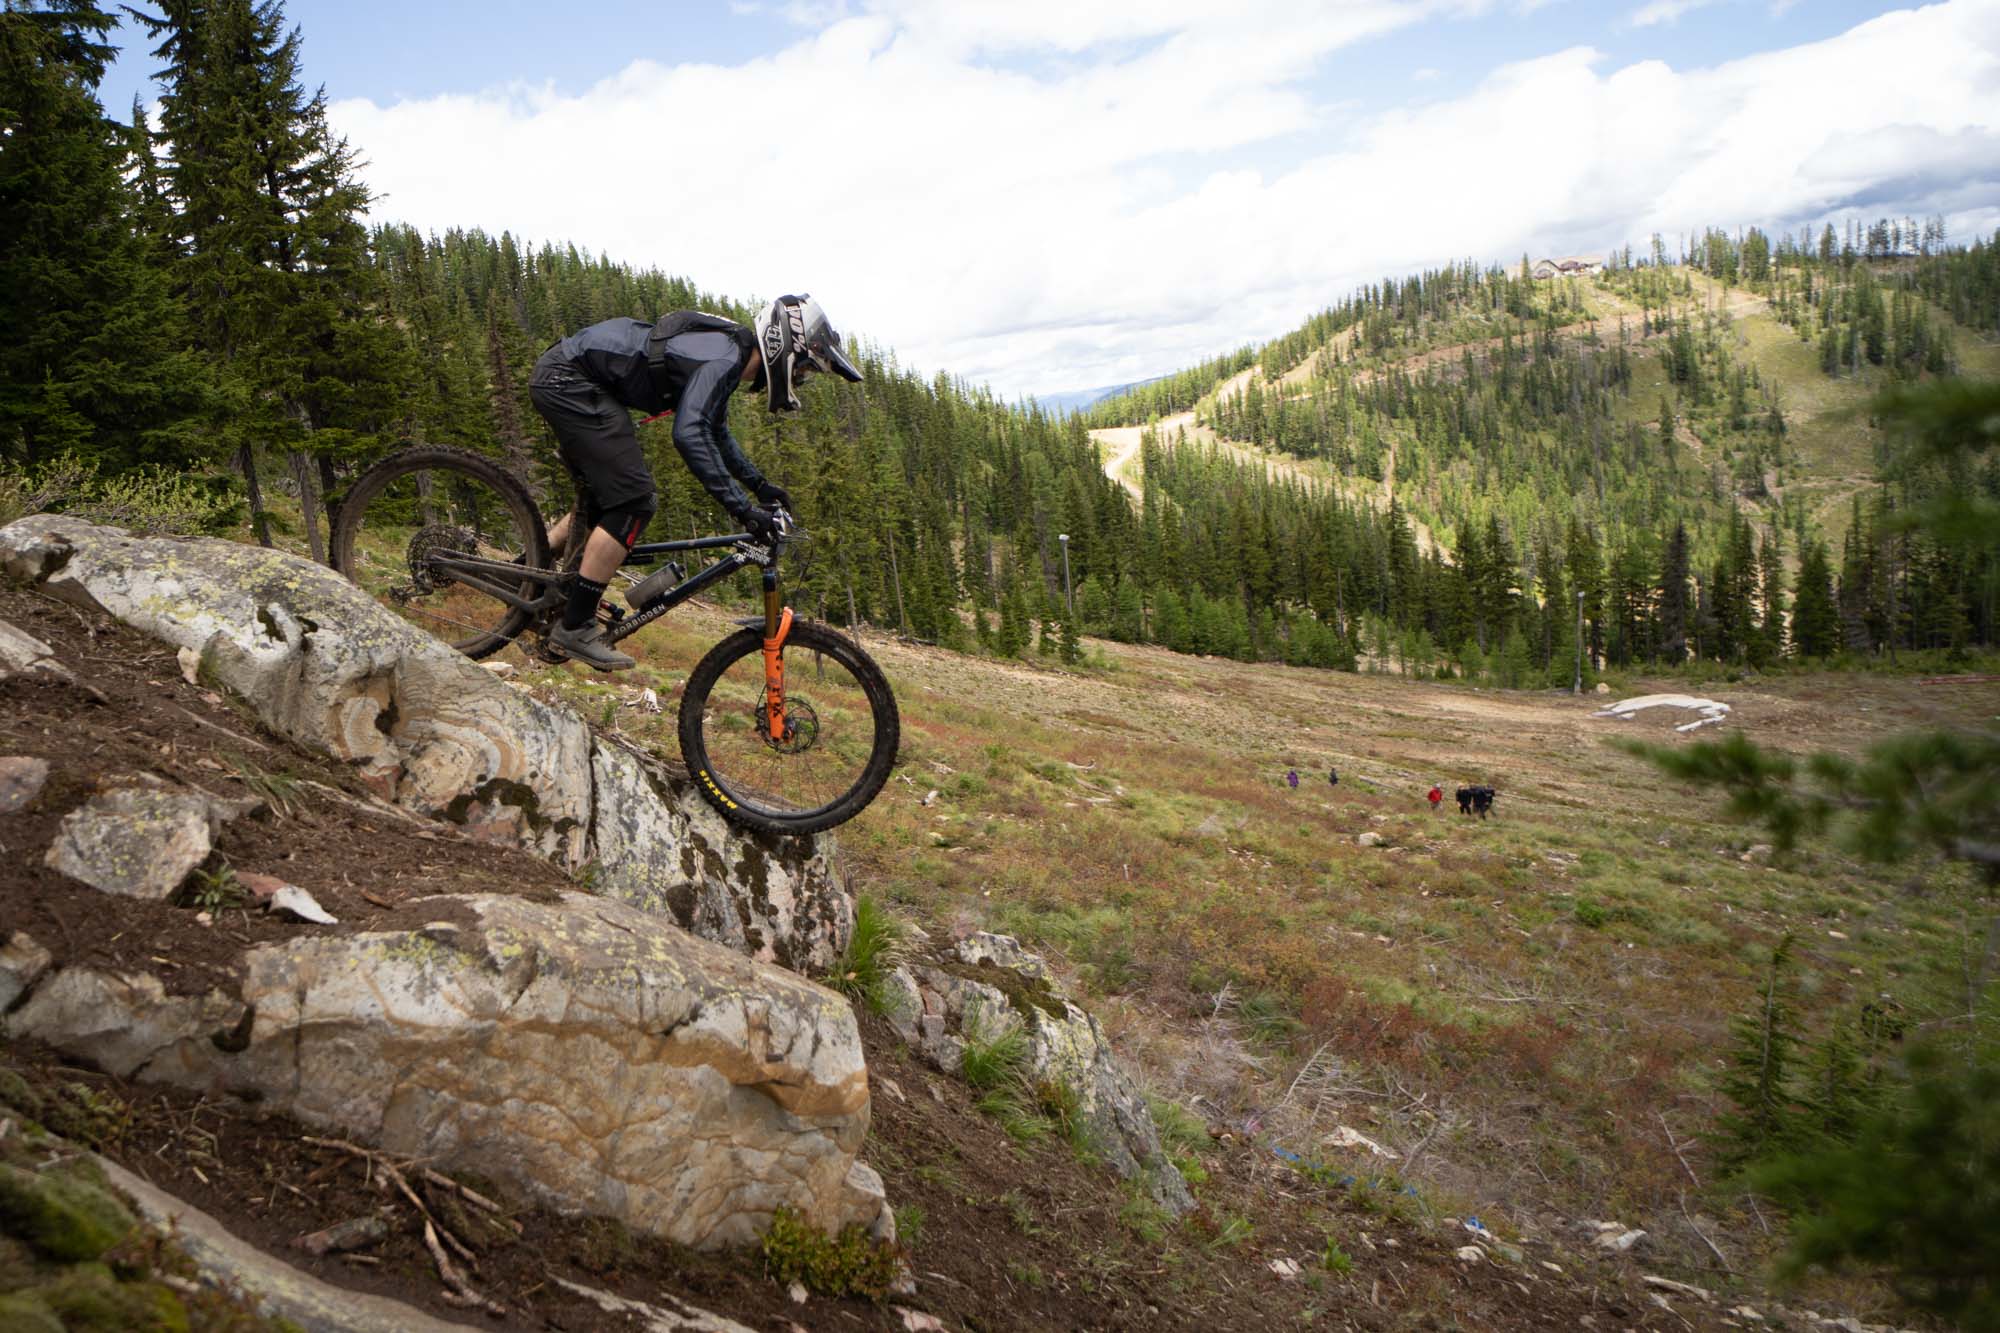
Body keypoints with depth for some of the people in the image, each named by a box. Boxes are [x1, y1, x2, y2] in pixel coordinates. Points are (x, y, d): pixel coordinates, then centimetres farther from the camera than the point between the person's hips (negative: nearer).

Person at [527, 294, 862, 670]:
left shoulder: (727, 350, 12)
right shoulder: (723, 358, -20)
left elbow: (716, 431, 28)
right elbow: (689, 434, -34)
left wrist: (759, 483, 25)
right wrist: (742, 508, -35)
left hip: (557, 377, 10)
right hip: (569, 377, -10)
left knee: (602, 501, 19)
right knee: (633, 502, -12)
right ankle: (574, 628, -8)